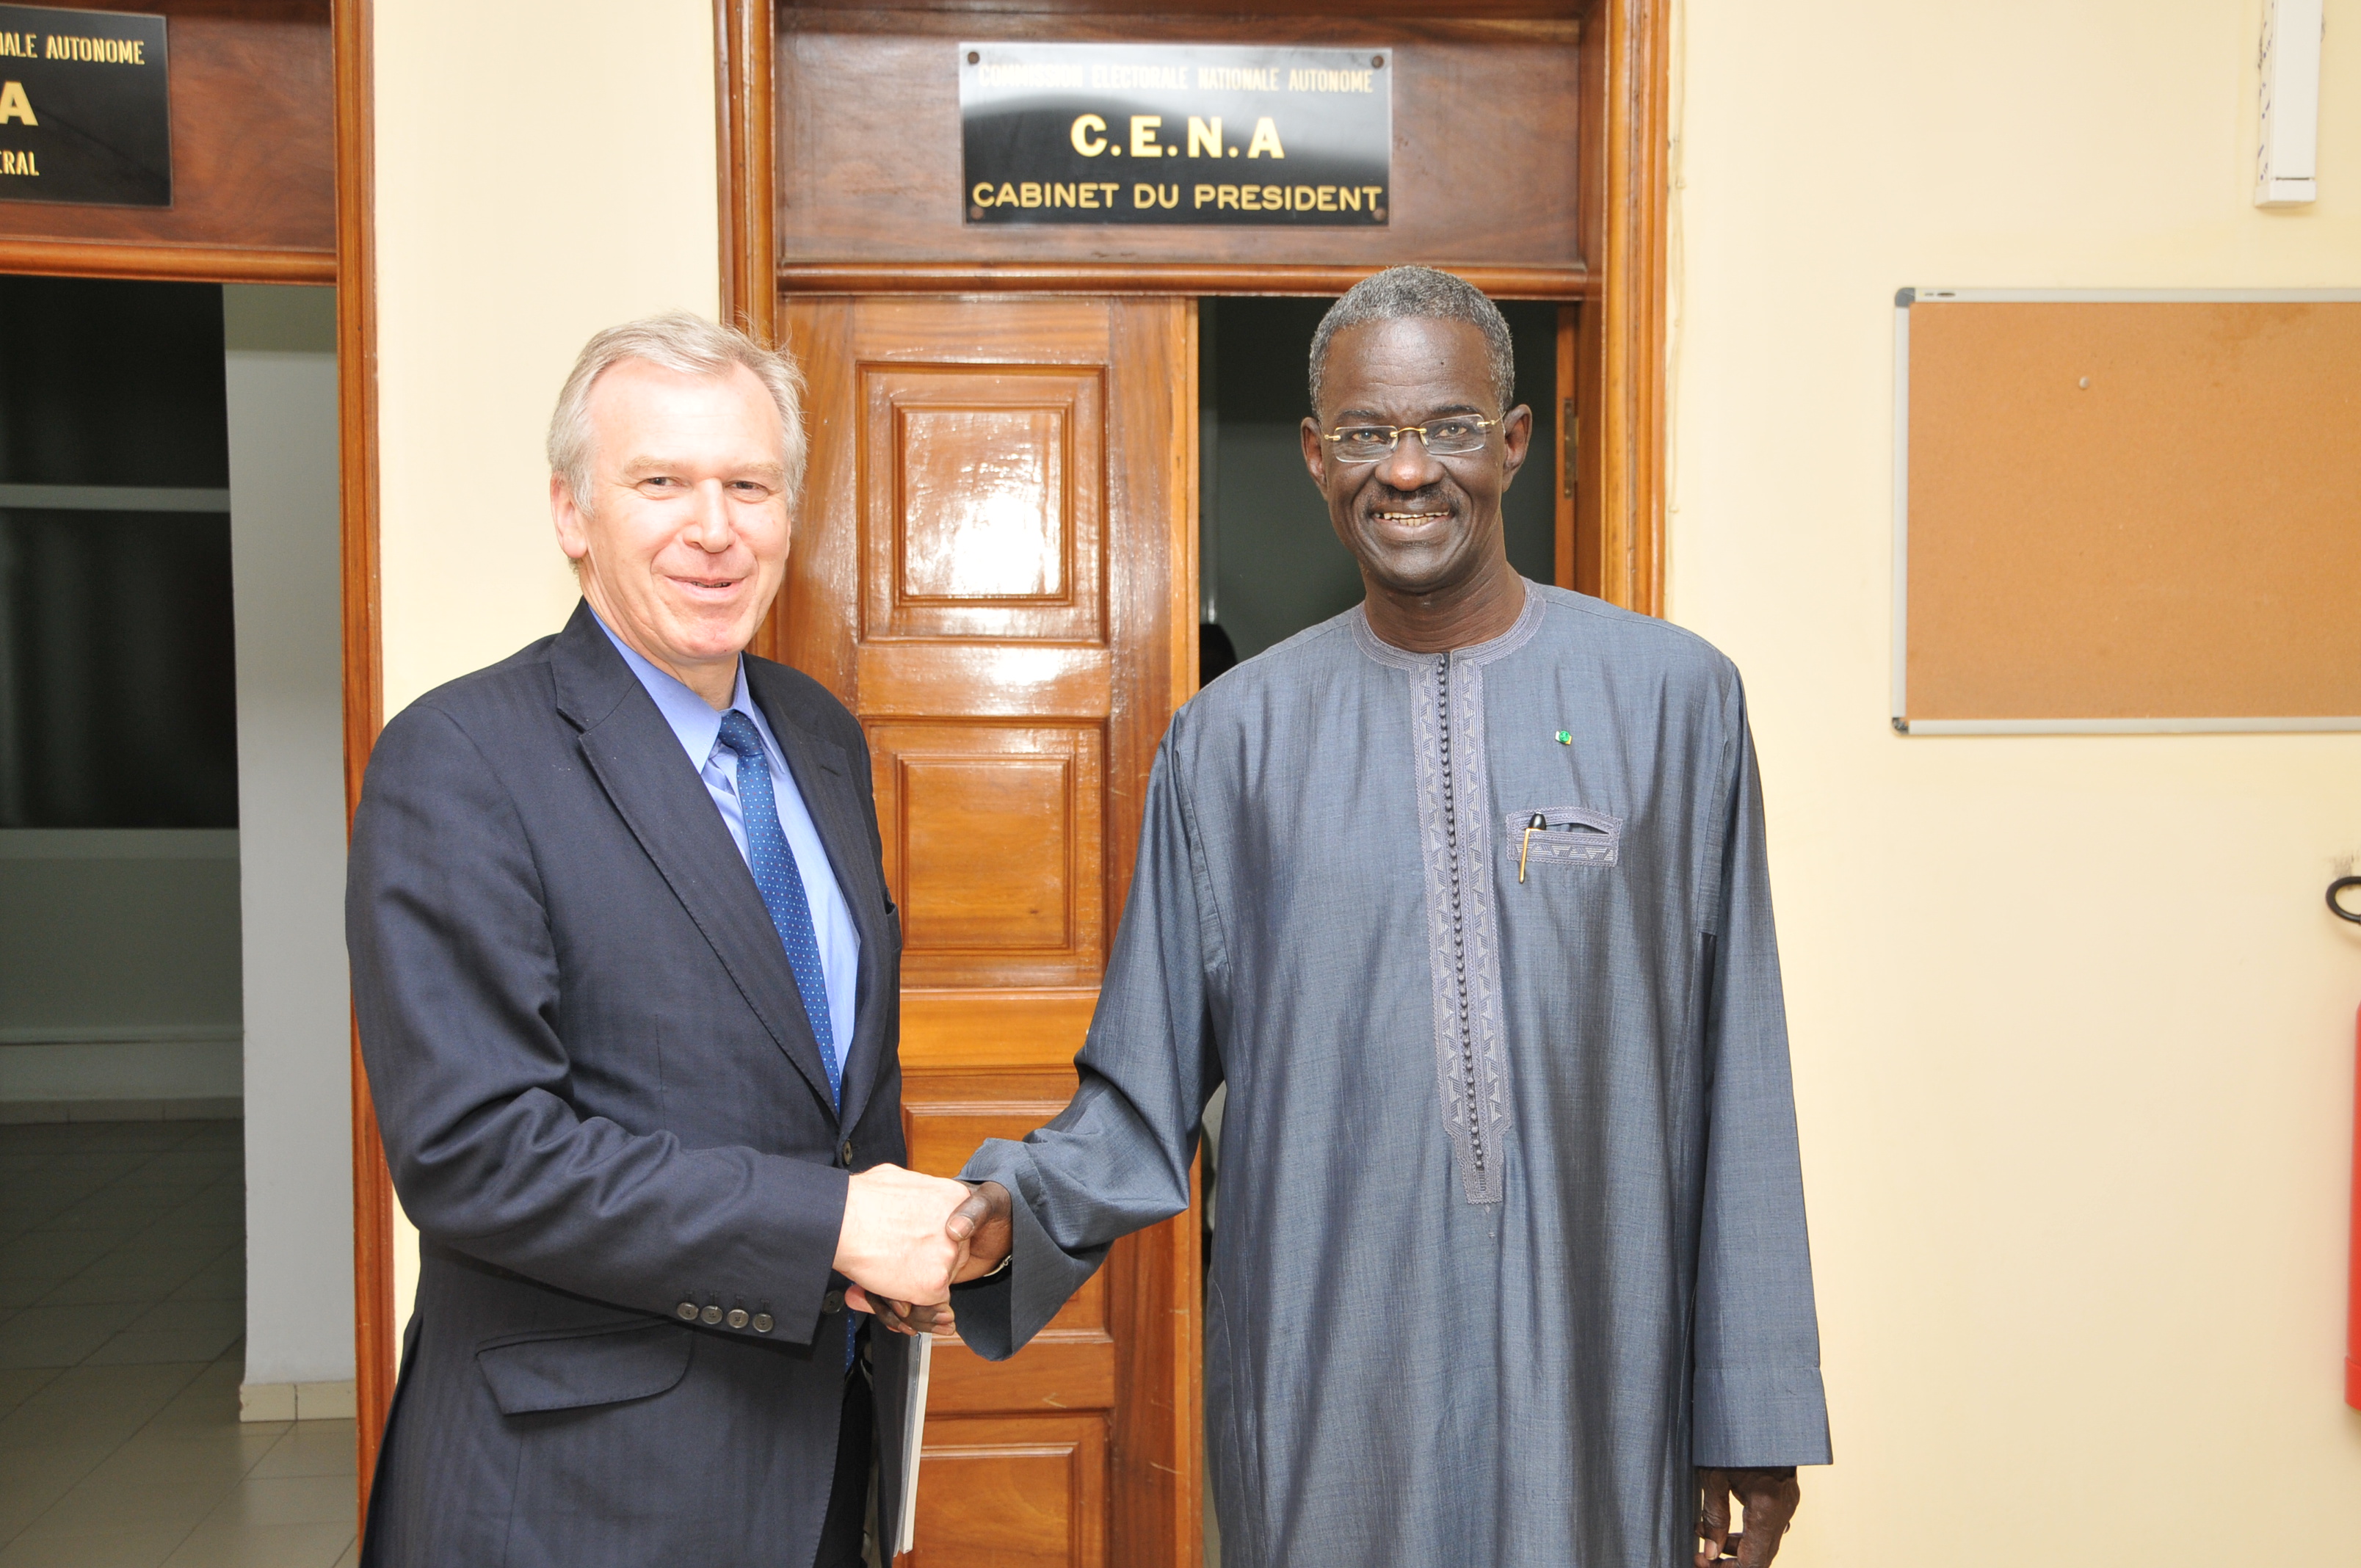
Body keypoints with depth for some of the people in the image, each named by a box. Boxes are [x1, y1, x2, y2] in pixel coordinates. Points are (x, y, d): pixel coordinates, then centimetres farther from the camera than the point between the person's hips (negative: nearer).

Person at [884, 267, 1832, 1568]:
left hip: (1595, 1376, 0)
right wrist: (1016, 1212, -17)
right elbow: (1146, 1089, 2)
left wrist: (1756, 1407, 0)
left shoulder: (1676, 699, -2)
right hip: (1325, 1386, 0)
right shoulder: (1232, 739, 0)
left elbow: (1734, 1081, -1)